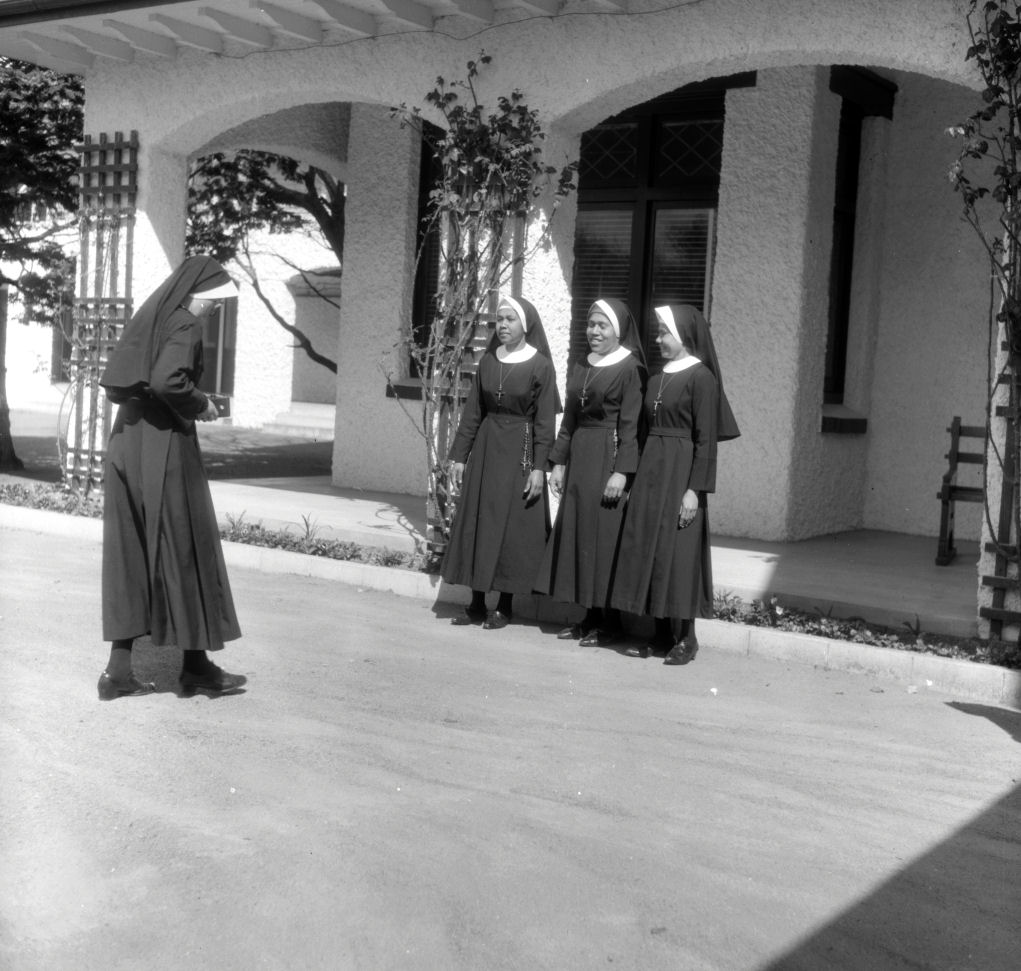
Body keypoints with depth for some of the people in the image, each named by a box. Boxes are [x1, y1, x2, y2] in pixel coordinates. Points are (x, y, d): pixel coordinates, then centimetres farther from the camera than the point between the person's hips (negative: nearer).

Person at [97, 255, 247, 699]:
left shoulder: (149, 318, 14)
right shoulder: (184, 326, -11)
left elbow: (114, 383, 17)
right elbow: (166, 380, -28)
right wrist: (201, 405, -9)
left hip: (127, 442, 8)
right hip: (165, 446, -8)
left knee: (130, 556, 8)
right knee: (185, 549, 3)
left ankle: (119, 669, 9)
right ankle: (196, 664, 12)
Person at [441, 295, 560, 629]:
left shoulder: (540, 366, -7)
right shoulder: (488, 361, 6)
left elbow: (545, 422, -9)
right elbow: (472, 412, 8)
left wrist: (539, 467, -14)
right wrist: (459, 455, 5)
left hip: (519, 451, -5)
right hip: (485, 448, 5)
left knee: (512, 527, 0)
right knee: (475, 523, 4)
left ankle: (505, 606, 10)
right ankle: (477, 604, 12)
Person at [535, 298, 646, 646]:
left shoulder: (630, 369, -8)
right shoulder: (580, 367, 14)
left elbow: (630, 425, -13)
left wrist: (622, 472, -19)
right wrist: (558, 462, 11)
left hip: (608, 458, -7)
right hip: (579, 457, 7)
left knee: (604, 536, -4)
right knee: (576, 533, 7)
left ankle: (610, 621, 6)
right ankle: (590, 617, 16)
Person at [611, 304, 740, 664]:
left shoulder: (700, 377, -8)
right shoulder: (657, 379, 14)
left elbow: (706, 439, -12)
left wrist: (695, 489, -17)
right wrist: (640, 477, 12)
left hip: (681, 470, -8)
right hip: (650, 471, 8)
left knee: (678, 552, -4)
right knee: (647, 549, 6)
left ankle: (686, 638, 6)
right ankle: (661, 634, 14)